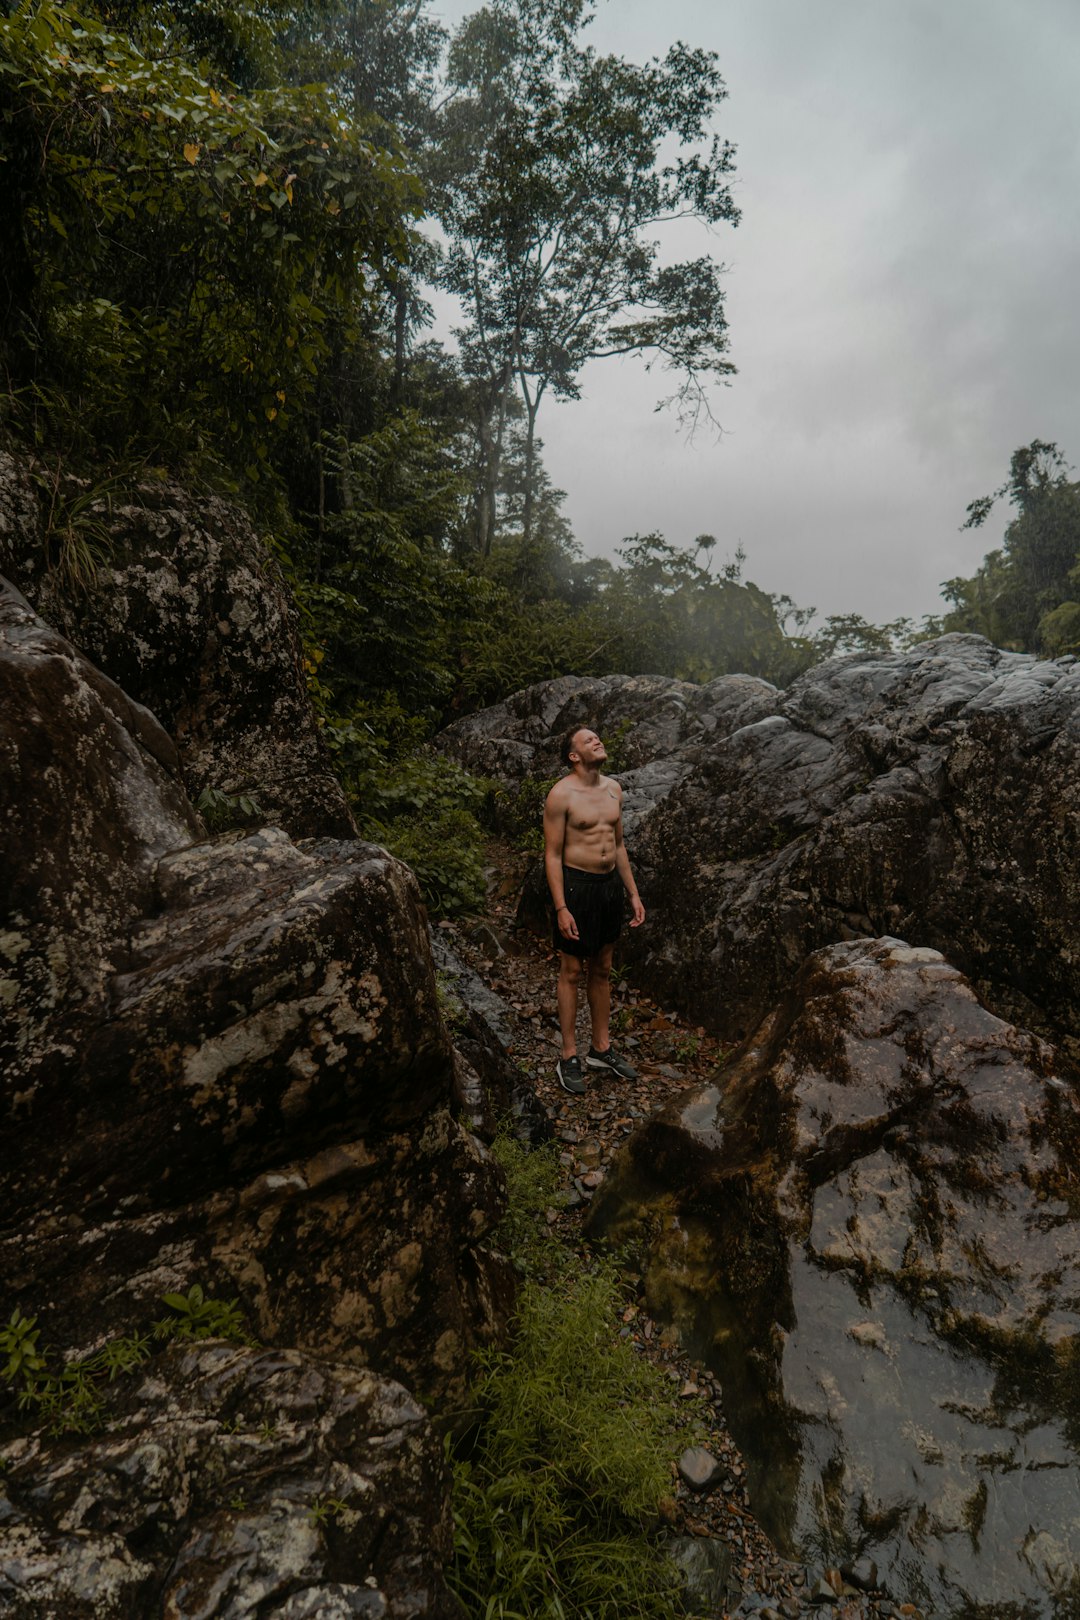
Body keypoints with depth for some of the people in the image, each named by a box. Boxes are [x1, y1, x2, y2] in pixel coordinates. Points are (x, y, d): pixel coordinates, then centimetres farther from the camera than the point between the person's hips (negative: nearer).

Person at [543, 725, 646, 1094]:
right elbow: (552, 855, -13)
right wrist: (561, 908, -18)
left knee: (602, 970, 16)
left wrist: (634, 894, 13)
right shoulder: (561, 794, -13)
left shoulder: (613, 789, 8)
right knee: (571, 971, 4)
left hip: (610, 884, 7)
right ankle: (569, 1058, 15)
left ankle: (601, 1049, 29)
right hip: (577, 885, -7)